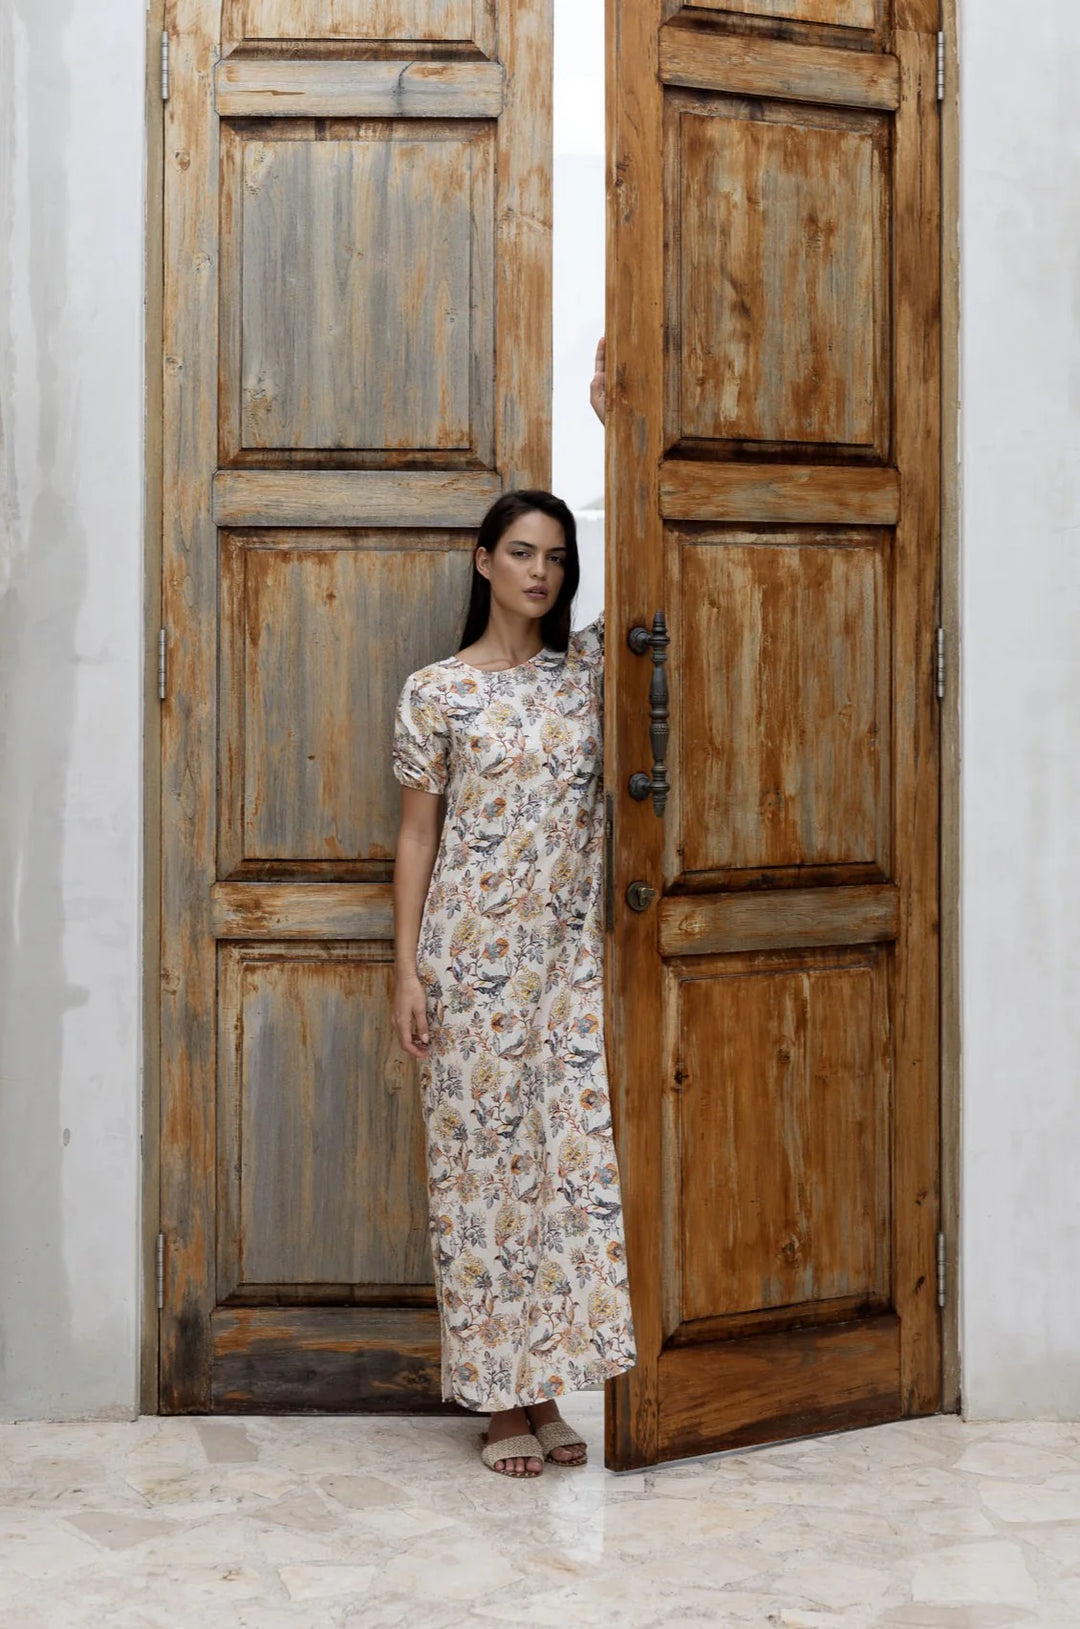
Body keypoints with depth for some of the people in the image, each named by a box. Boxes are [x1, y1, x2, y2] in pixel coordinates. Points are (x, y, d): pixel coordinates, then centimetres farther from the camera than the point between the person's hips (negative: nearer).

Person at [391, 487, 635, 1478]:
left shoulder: (590, 663, 8)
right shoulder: (436, 690, 0)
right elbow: (417, 834, 1)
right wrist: (407, 971, -4)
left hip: (571, 954, 3)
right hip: (471, 950, -3)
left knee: (572, 1154, 3)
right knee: (481, 1157, 1)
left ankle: (547, 1389, 15)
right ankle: (501, 1401, 12)